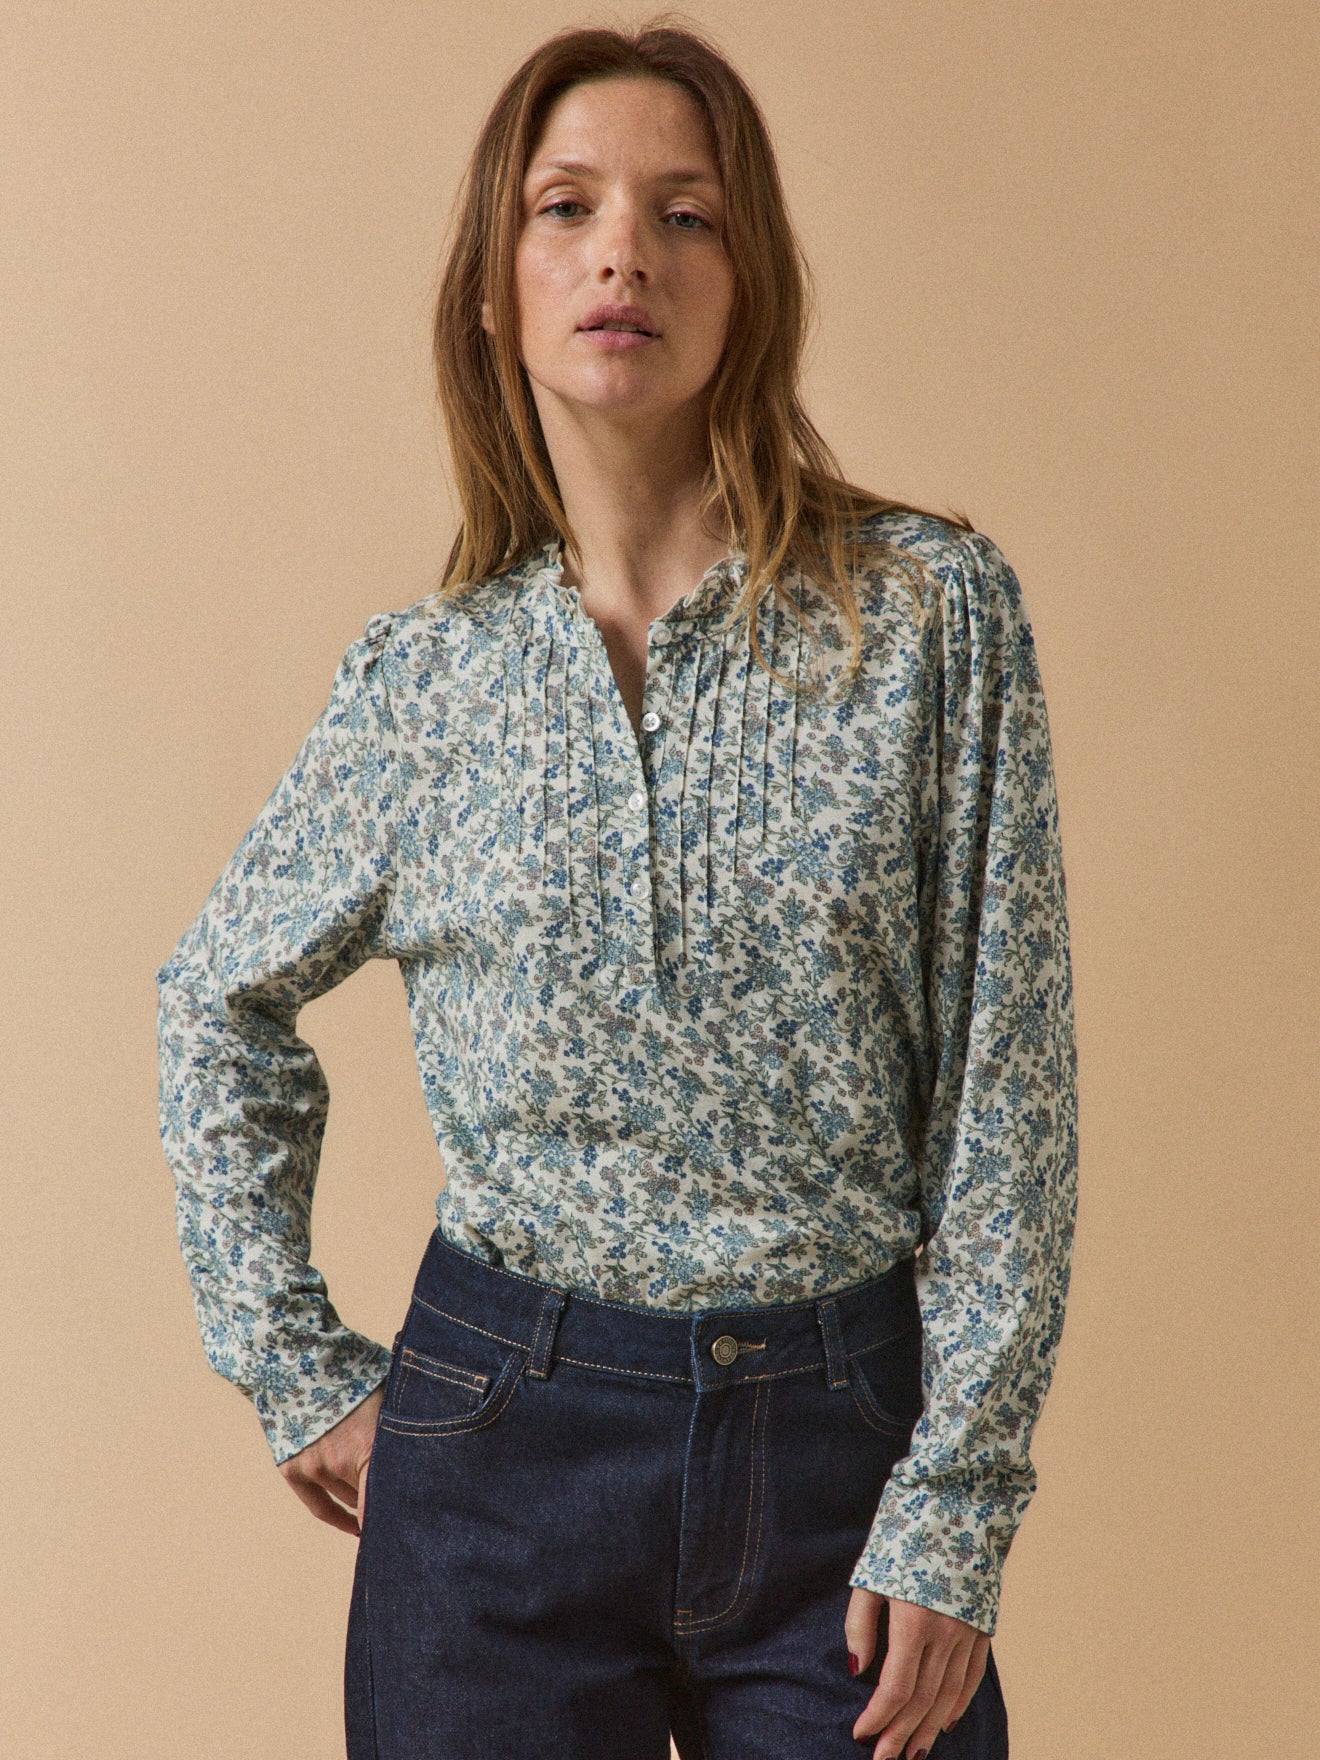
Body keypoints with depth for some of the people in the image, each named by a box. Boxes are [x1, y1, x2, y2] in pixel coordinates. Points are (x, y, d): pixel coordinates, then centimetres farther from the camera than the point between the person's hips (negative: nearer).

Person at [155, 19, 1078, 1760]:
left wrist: (955, 1515, -7)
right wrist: (296, 1373, 10)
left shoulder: (934, 609, -5)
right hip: (502, 1438, 1)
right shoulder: (420, 678, 0)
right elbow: (222, 1010, 15)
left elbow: (1008, 1089, -5)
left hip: (846, 1441, -1)